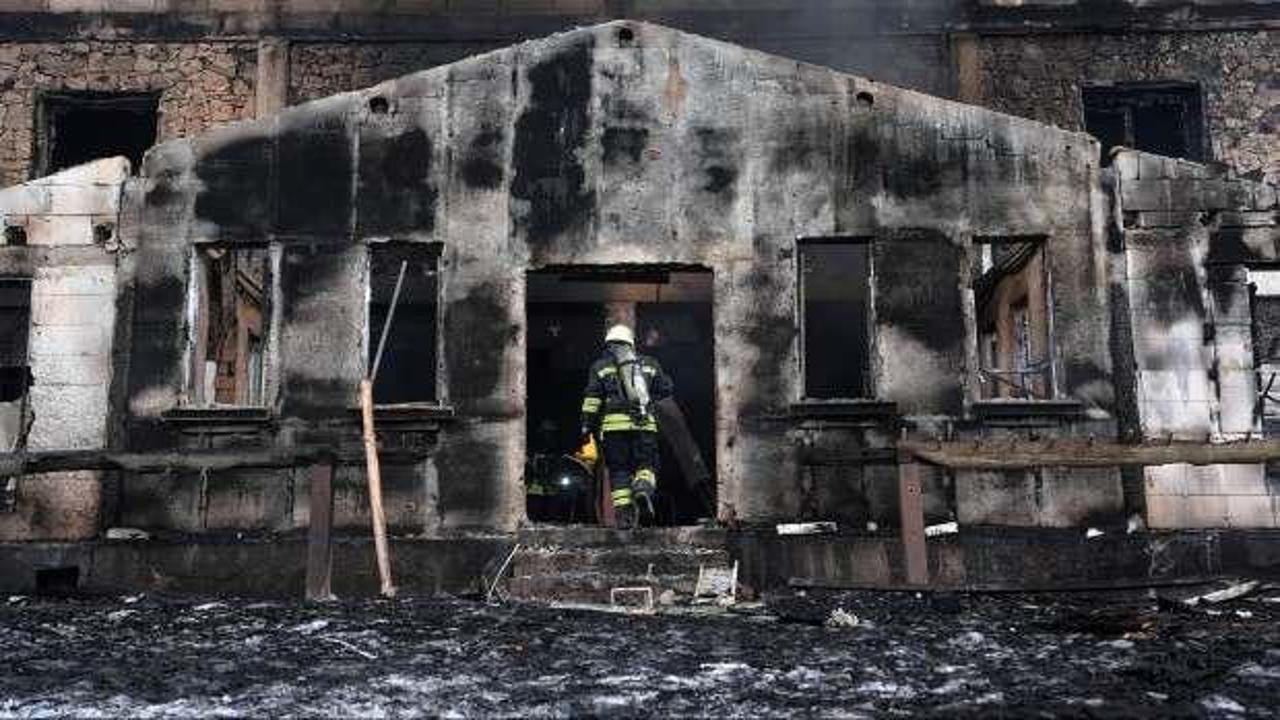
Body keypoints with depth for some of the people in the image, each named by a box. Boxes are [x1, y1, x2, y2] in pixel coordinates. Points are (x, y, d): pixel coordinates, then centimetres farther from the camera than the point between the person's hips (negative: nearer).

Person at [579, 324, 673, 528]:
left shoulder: (601, 366, 11)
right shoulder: (649, 364, 18)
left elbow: (592, 398, 3)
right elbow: (666, 389, 18)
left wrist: (587, 426, 6)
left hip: (614, 423, -1)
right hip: (645, 424, 1)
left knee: (619, 470, 5)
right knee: (646, 465, 8)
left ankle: (624, 514, -3)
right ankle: (644, 487, -24)